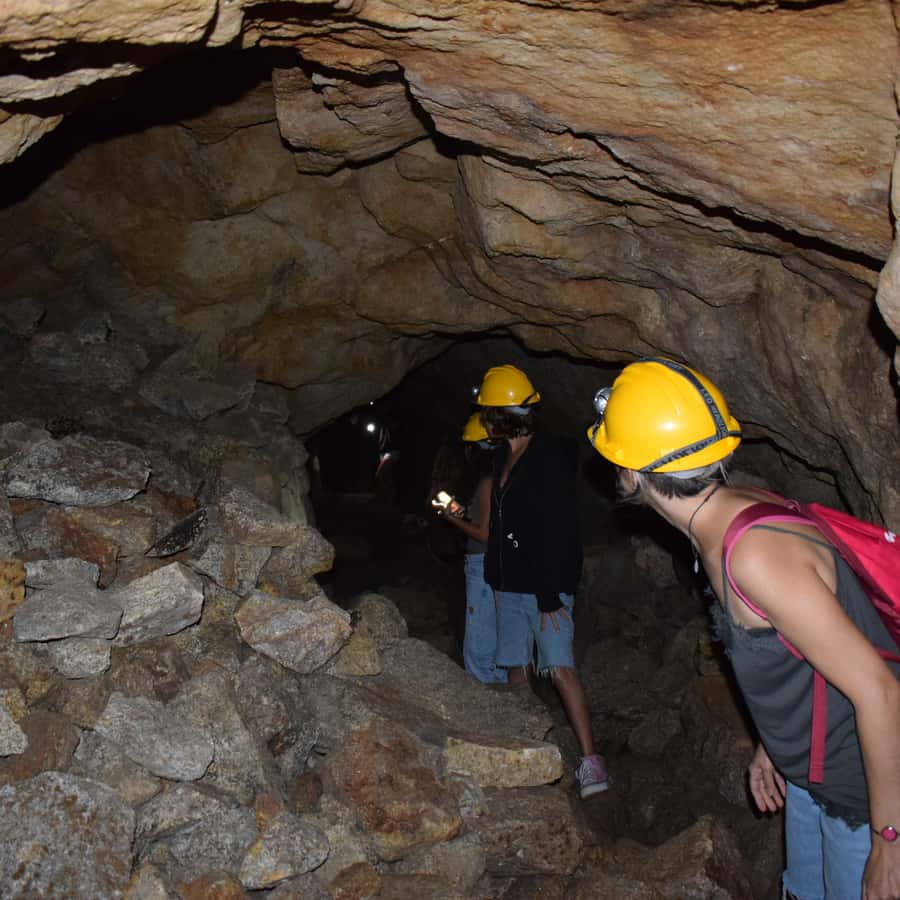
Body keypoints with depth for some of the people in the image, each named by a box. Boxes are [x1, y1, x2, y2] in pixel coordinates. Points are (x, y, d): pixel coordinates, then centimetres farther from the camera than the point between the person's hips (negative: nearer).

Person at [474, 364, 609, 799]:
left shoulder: (550, 457, -16)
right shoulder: (503, 456, 11)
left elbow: (558, 532, -21)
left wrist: (550, 596, -23)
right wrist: (495, 577, 19)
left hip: (546, 583, -9)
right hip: (510, 583, 9)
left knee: (560, 667, -13)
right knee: (515, 667, 12)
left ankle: (591, 761, -9)